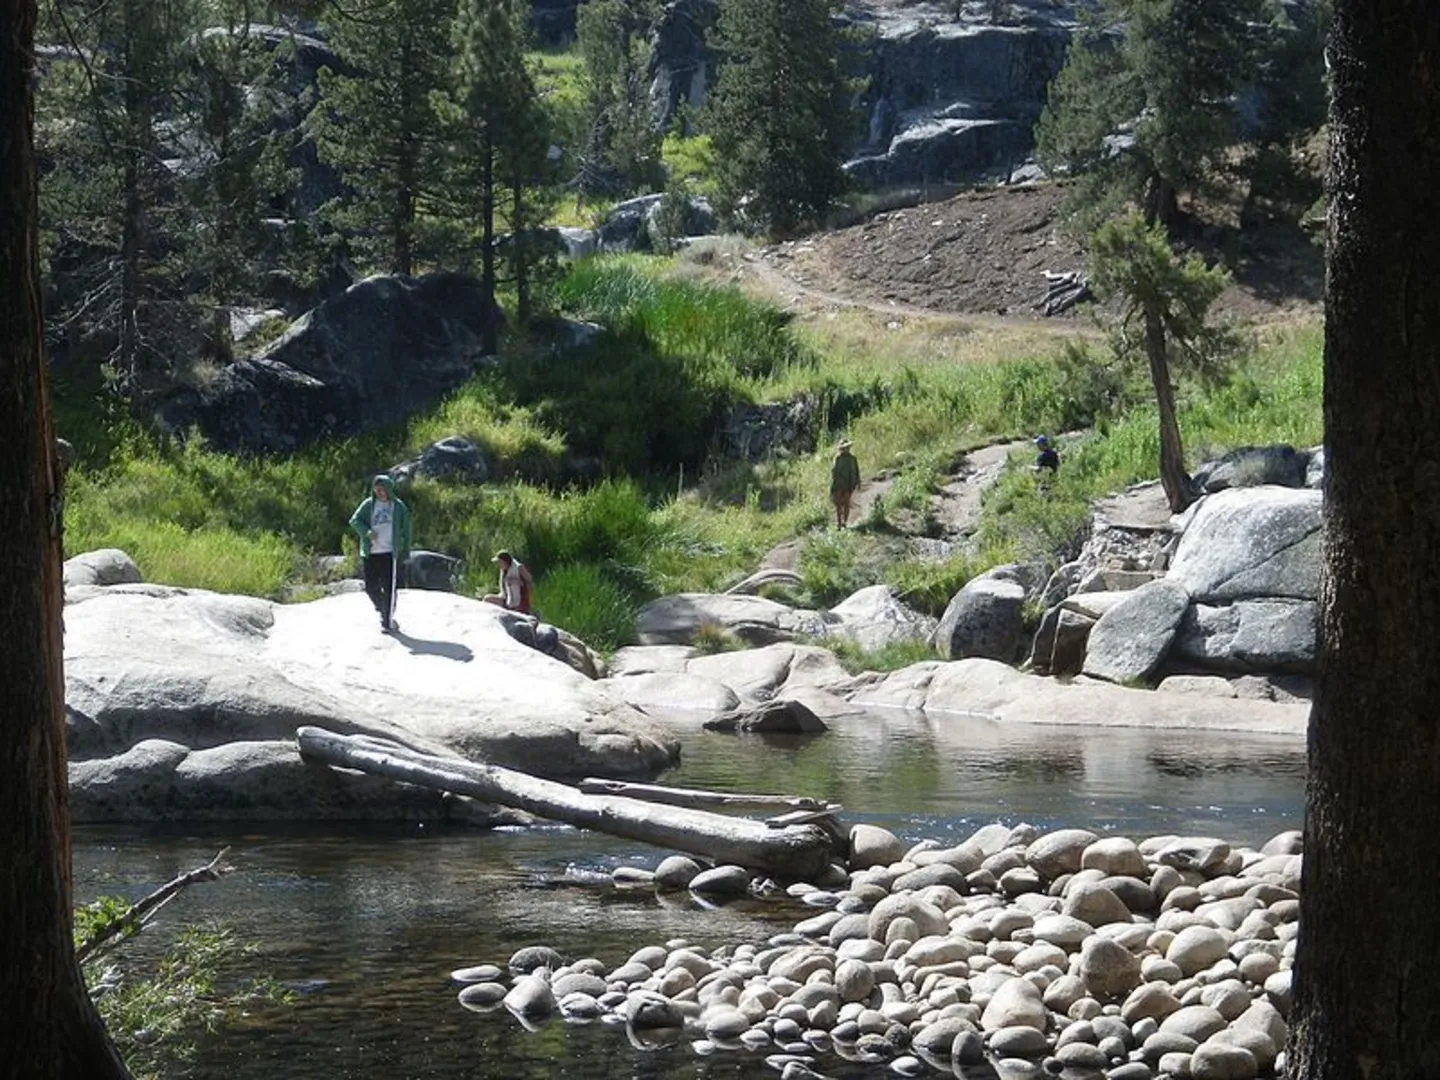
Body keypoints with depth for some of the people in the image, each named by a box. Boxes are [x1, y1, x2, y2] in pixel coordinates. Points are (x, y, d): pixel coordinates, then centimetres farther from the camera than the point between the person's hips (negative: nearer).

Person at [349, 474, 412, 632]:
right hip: (371, 553, 2)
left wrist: (405, 552, 1)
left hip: (391, 553, -2)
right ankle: (383, 609, 29)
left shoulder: (399, 507, 4)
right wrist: (366, 532, -18)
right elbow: (354, 520, 1)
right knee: (371, 587, 4)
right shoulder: (368, 505, 6)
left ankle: (387, 619, 4)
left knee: (389, 587, -6)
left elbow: (405, 530, 7)